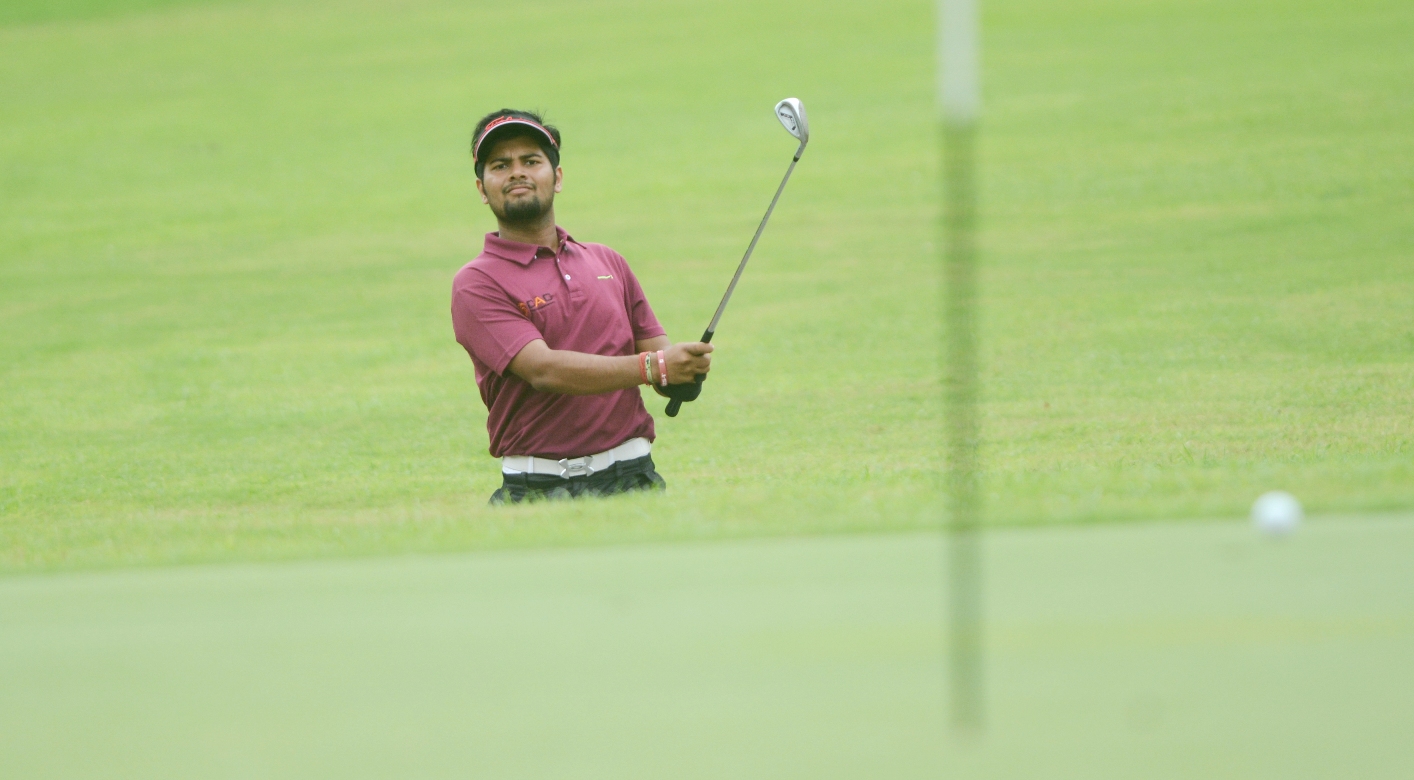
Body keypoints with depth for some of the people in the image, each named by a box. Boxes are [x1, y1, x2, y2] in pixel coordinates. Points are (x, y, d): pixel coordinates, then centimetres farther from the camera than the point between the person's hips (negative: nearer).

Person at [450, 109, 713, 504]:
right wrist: (651, 366, -23)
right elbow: (542, 369, -14)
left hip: (632, 476, 3)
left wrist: (685, 372, -6)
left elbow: (657, 351, 19)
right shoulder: (476, 284, 0)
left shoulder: (608, 263, 18)